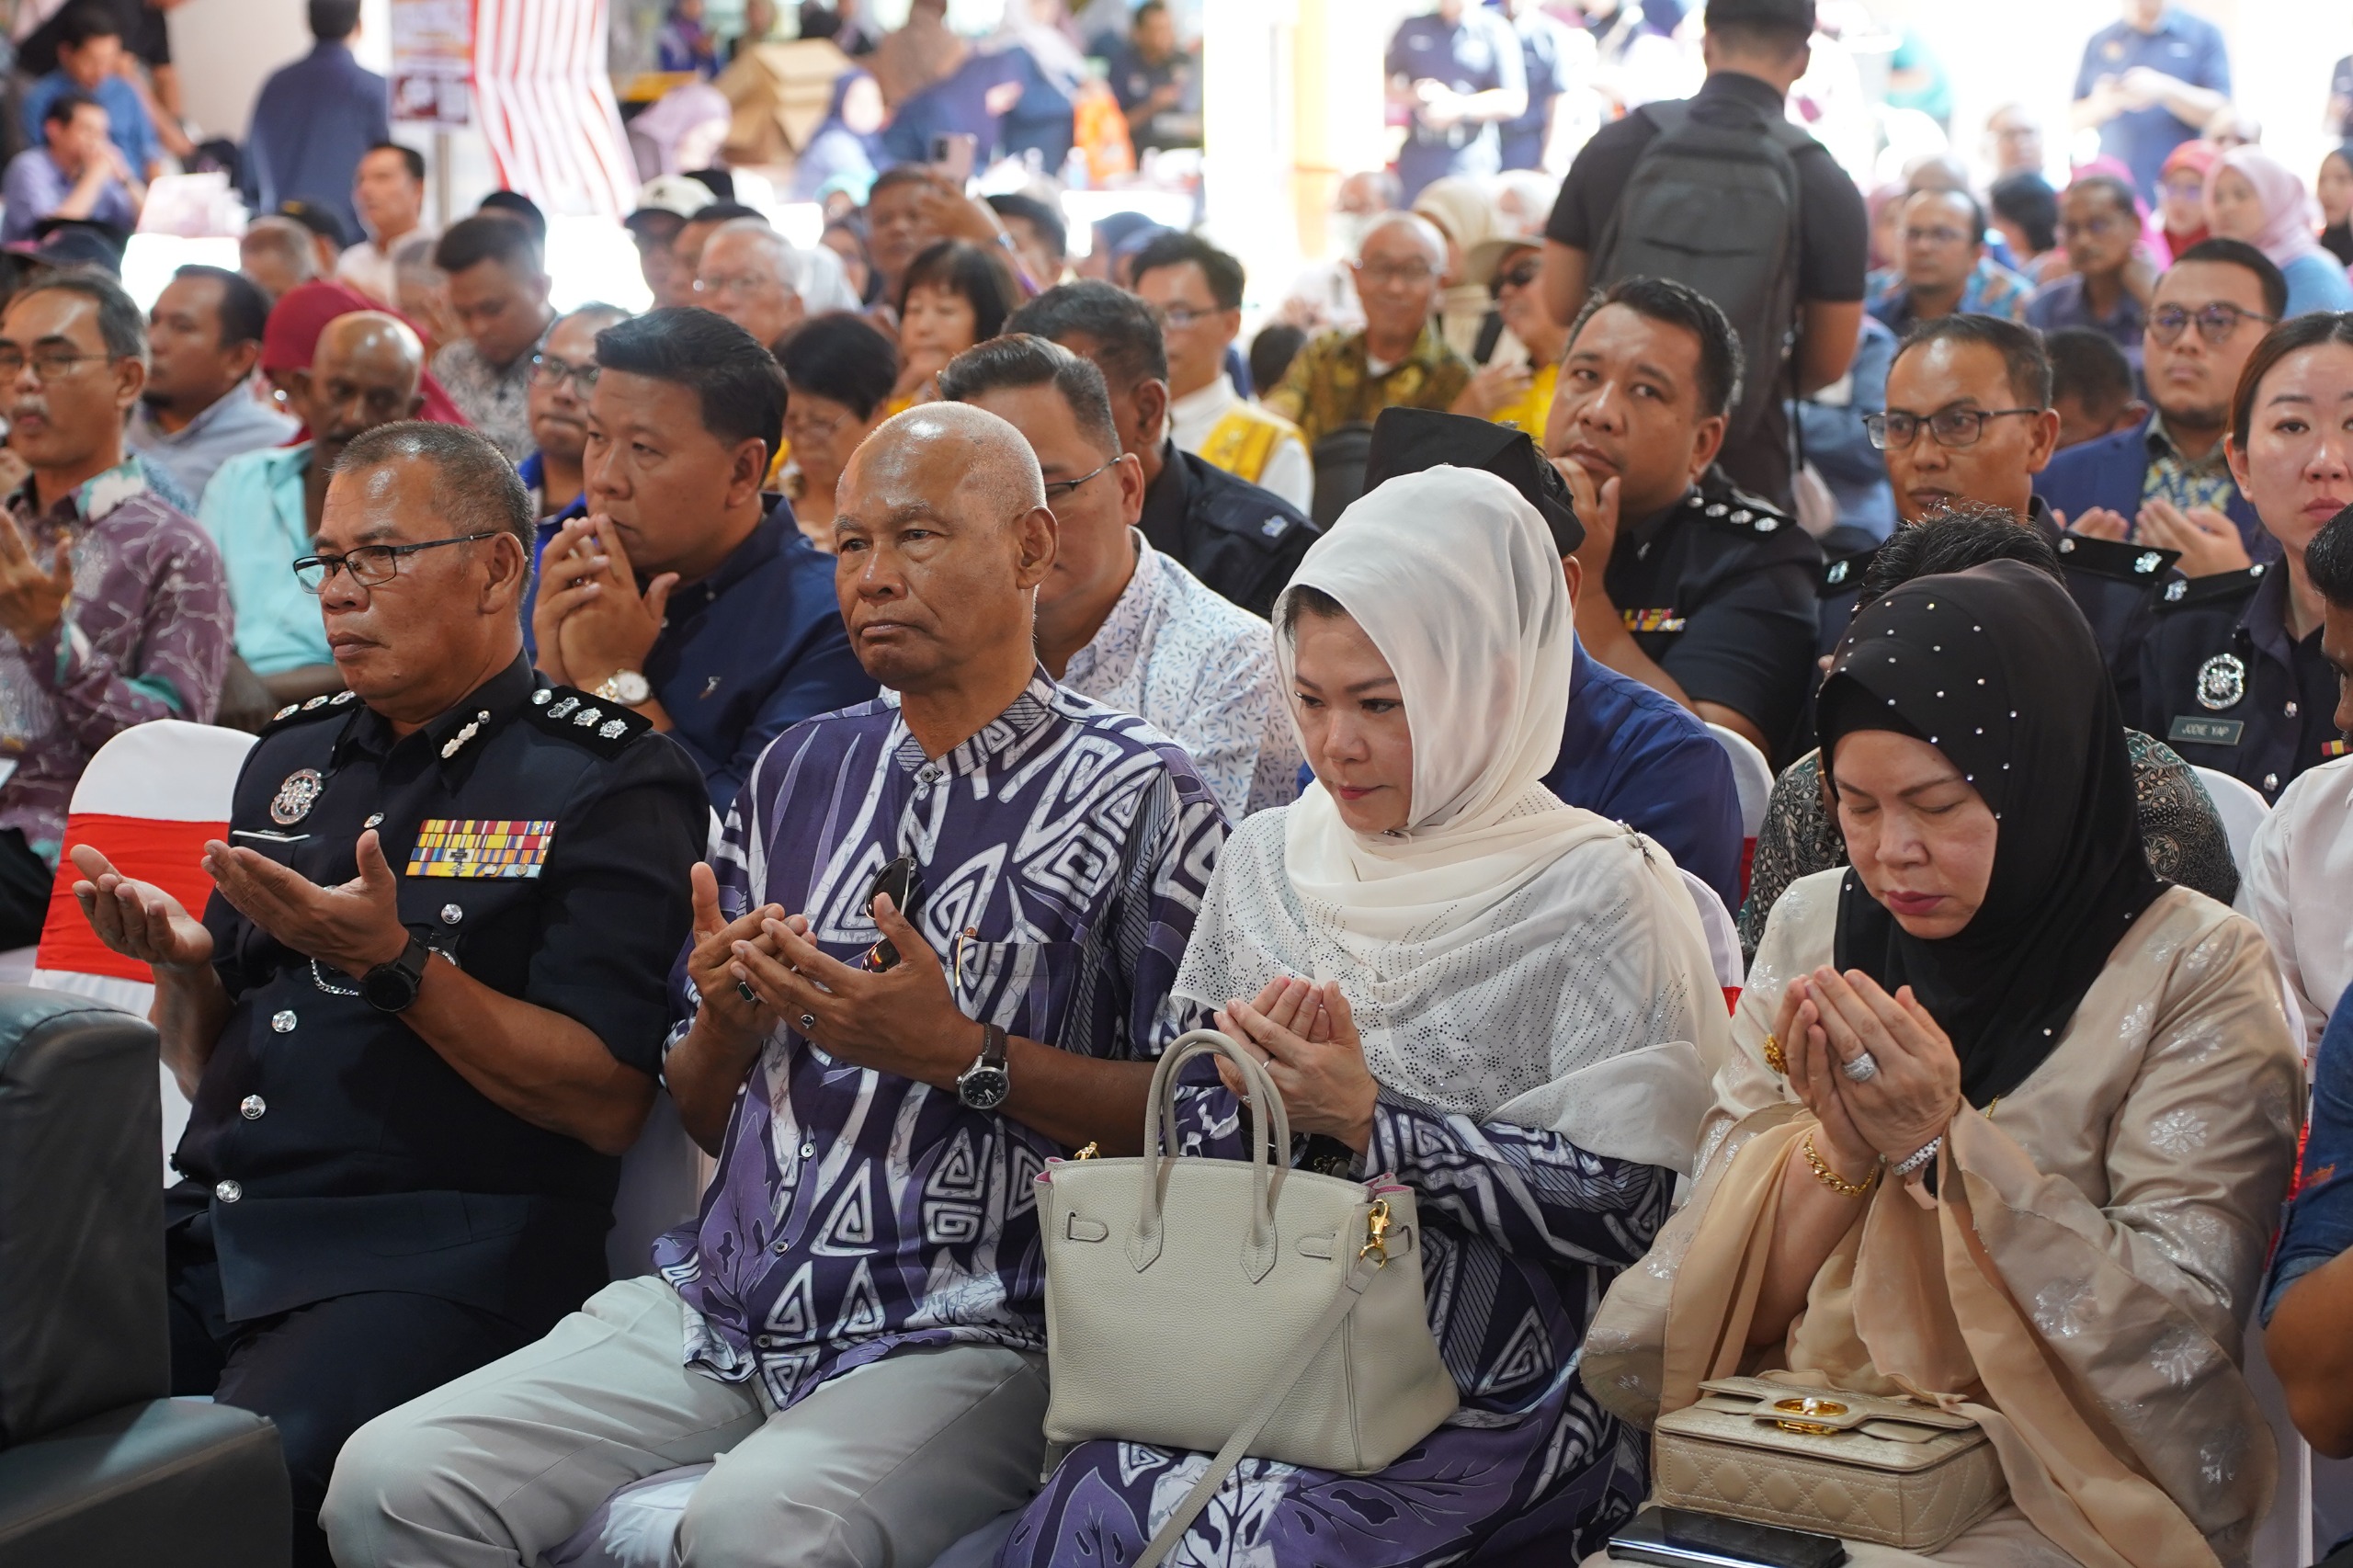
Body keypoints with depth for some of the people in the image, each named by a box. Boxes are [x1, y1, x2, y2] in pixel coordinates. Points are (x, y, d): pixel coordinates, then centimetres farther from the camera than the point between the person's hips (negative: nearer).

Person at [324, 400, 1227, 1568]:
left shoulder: (1135, 794, 0)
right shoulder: (799, 770, 17)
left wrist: (963, 1055, -14)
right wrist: (727, 1022, -1)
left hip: (963, 1330, -5)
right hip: (720, 1301, 6)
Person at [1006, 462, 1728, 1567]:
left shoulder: (1601, 897, -4)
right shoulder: (1264, 863, 11)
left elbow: (1628, 1206, -10)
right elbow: (1178, 1139, 16)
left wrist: (1369, 1122, -13)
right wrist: (1248, 1091, -7)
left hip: (1494, 1396, -4)